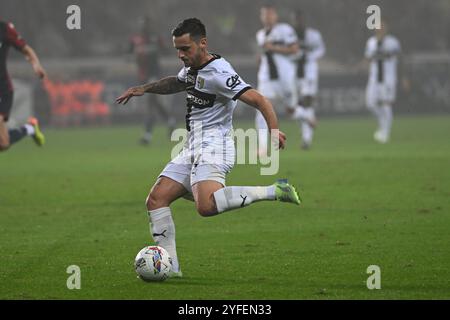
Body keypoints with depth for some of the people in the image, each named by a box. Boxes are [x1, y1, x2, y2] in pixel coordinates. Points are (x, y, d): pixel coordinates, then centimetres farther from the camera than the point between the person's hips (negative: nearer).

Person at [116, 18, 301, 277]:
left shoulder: (218, 72, -15)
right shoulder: (192, 69, 15)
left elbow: (258, 100, -21)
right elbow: (175, 83, 40)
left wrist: (275, 131, -32)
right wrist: (144, 89, 29)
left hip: (214, 147, -10)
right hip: (193, 149, 10)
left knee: (207, 206, -35)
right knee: (156, 200, 3)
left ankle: (274, 191, -25)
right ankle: (171, 267, 6)